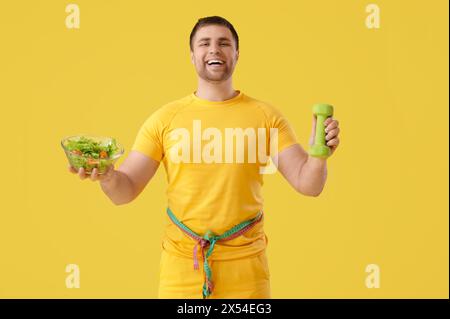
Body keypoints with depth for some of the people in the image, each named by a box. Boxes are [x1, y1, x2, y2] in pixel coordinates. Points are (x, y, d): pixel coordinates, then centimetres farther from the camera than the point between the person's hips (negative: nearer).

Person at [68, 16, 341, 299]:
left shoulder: (265, 116, -1)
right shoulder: (165, 118, -1)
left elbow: (308, 184, -5)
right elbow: (126, 191, -2)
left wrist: (319, 153, -26)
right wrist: (109, 177, -25)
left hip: (246, 266, 0)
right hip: (182, 265, 1)